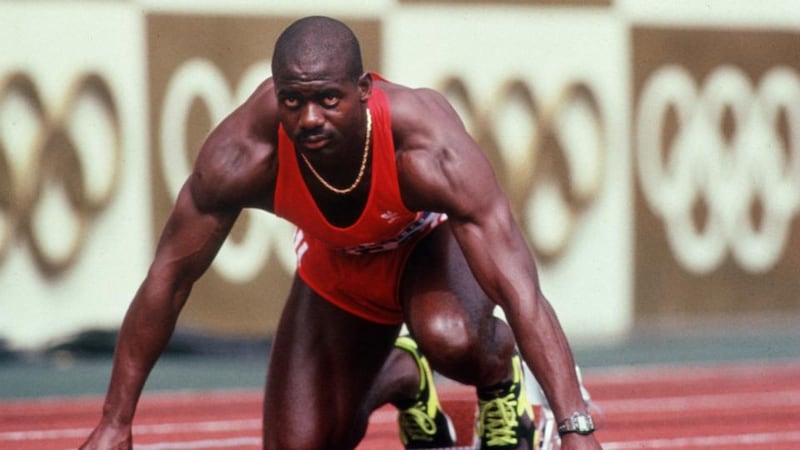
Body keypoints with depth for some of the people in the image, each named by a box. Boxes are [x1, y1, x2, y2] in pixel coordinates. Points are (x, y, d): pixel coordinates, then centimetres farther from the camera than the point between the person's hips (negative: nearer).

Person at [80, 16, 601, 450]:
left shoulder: (428, 151, -42)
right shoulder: (242, 154, -36)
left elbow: (520, 290, -44)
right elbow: (169, 278, -24)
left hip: (436, 243, -3)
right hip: (338, 265, 3)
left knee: (449, 337, -38)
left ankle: (502, 378, 0)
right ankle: (400, 378, 31)